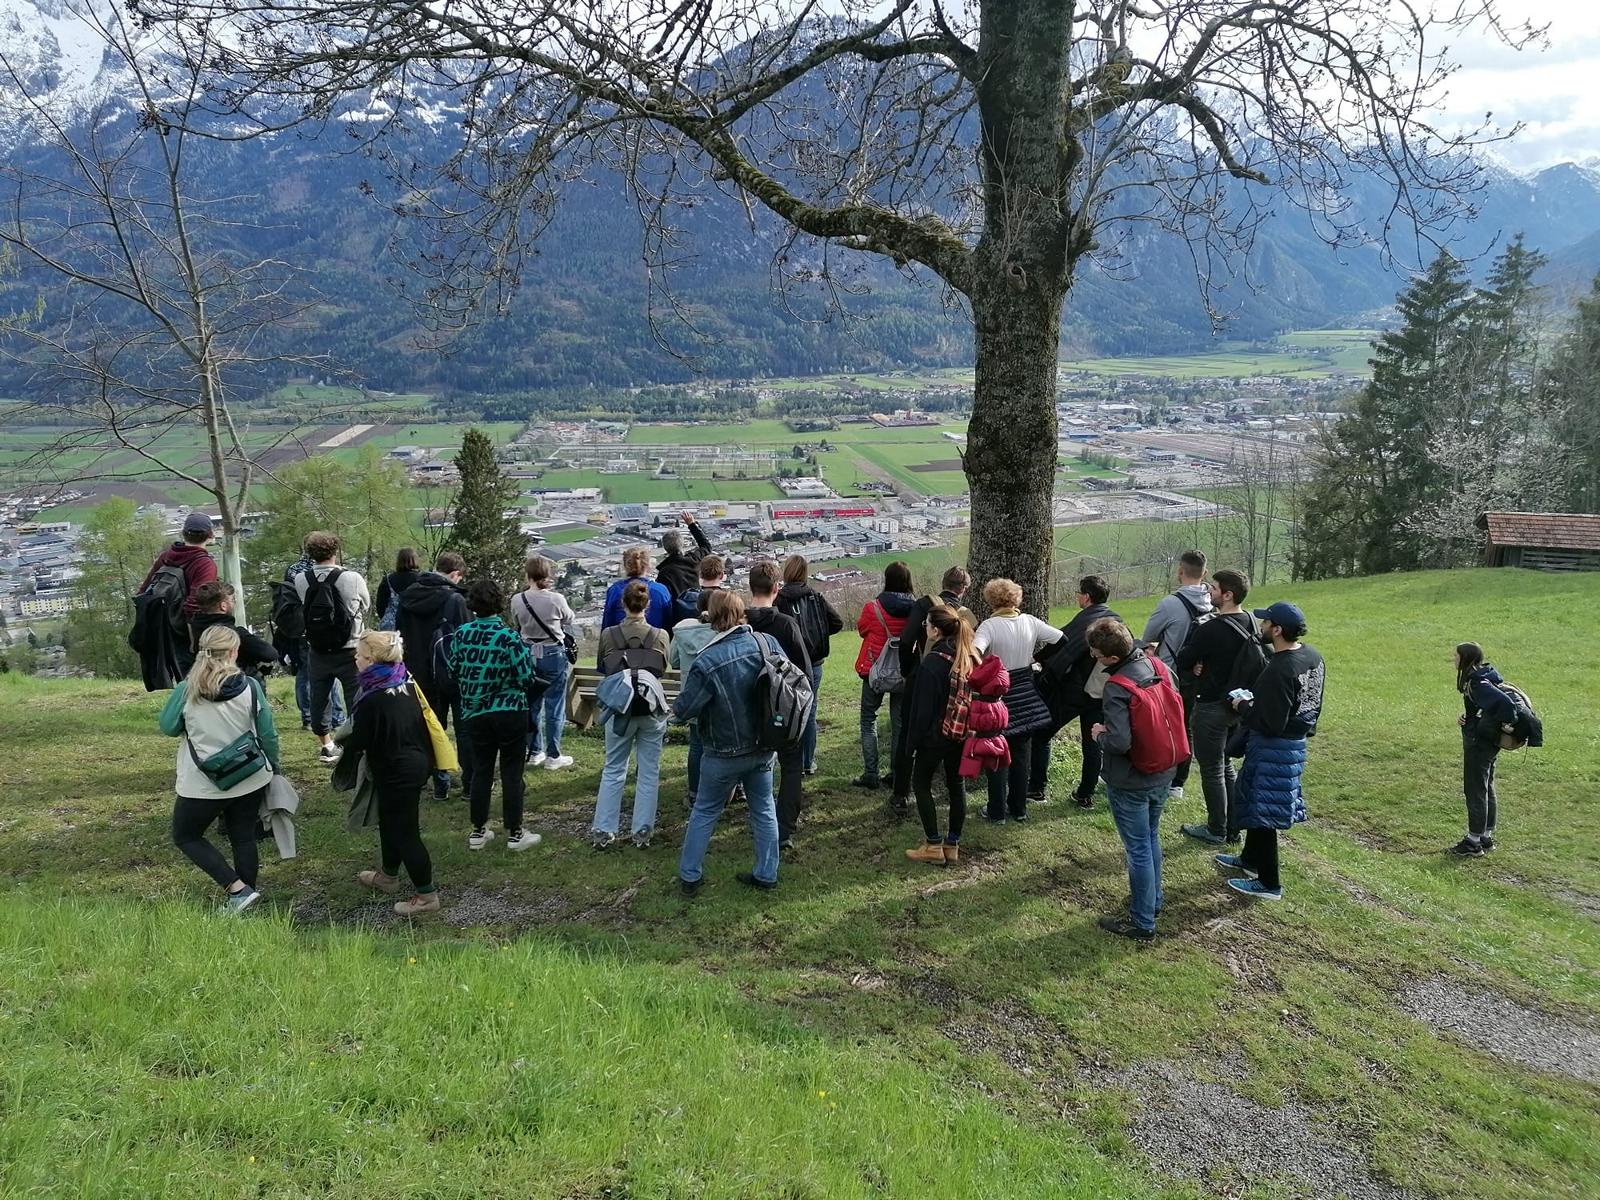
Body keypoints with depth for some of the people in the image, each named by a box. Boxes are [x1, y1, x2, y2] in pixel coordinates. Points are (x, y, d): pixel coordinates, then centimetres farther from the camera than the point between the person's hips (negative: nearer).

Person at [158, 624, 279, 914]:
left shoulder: (186, 690, -12)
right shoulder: (250, 687, -9)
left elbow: (168, 727, 3)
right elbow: (268, 734, -2)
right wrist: (273, 767, 14)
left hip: (204, 785, -2)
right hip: (251, 779, 2)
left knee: (185, 837, 15)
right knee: (244, 838, 14)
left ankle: (238, 889, 3)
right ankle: (245, 894, 18)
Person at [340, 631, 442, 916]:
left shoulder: (373, 698, -23)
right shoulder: (406, 684, 2)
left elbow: (359, 740, -16)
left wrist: (341, 740, 6)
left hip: (395, 772, -9)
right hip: (418, 761, 9)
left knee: (403, 831, 1)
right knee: (390, 822, 25)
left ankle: (426, 894, 7)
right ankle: (388, 875, 42)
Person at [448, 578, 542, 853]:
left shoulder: (461, 635, -5)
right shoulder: (509, 638, -17)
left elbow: (453, 672, 5)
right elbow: (527, 679, -14)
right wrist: (526, 655, 4)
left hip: (473, 714, 4)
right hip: (510, 713, -4)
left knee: (481, 771, 14)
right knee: (512, 773, 5)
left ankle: (478, 832, 22)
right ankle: (515, 833, 13)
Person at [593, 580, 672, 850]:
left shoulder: (608, 635, -7)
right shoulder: (661, 636, -7)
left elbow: (602, 668, 9)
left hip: (618, 708, 1)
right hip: (652, 709, 0)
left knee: (613, 771, 12)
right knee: (649, 773, 10)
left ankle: (603, 831, 12)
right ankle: (642, 832, 14)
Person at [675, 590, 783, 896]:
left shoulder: (707, 662, -26)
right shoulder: (767, 643, -12)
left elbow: (683, 710, -19)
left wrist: (676, 710, 3)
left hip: (725, 753, -4)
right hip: (764, 746, 4)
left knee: (704, 812, 15)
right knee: (764, 809, 18)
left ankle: (689, 876, 25)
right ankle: (766, 875, 27)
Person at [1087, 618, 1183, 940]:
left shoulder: (1117, 687, -28)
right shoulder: (1158, 666, -6)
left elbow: (1119, 742, -32)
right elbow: (1175, 710, 7)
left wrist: (1099, 734, -12)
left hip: (1131, 783, -7)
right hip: (1163, 774, 7)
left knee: (1138, 849, 6)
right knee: (1151, 837, 25)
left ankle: (1142, 922, 20)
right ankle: (1152, 899, 43)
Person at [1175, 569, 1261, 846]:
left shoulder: (1211, 629, -26)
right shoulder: (1249, 623, 1)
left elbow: (1183, 663, -16)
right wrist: (1203, 665, -4)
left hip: (1210, 708, -8)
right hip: (1235, 705, 8)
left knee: (1211, 771, 6)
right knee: (1226, 767, 21)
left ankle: (1217, 831, 18)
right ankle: (1233, 828, 30)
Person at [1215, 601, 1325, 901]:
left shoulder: (1278, 671, -29)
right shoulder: (1312, 656, 0)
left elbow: (1271, 724, -28)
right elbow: (1312, 702, 13)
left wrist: (1243, 707, -11)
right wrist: (1255, 701, 13)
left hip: (1274, 747, -10)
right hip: (1296, 739, 10)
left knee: (1262, 810, 4)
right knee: (1255, 803, 24)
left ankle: (1268, 883, 15)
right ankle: (1251, 859, 41)